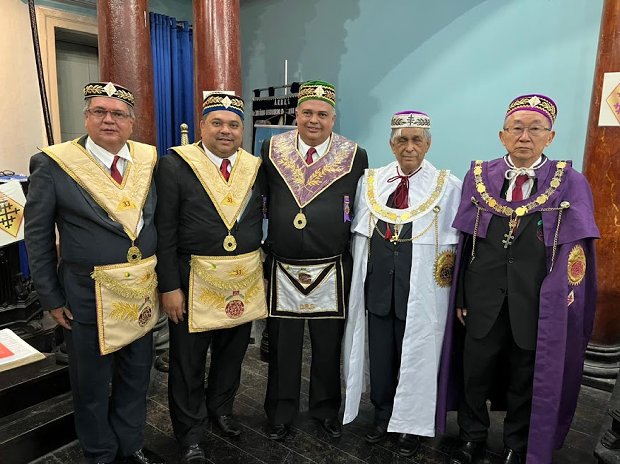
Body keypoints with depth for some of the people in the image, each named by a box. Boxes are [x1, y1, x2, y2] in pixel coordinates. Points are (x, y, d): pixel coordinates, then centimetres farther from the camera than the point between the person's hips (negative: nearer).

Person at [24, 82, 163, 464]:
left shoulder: (149, 159, 0)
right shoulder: (53, 165, -10)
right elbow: (37, 236, -4)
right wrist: (51, 298, -4)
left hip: (142, 290, 4)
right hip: (88, 294, -3)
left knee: (136, 375, 20)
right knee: (92, 382, 16)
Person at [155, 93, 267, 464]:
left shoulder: (255, 167, 3)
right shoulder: (175, 165, -9)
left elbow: (259, 221, 7)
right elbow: (164, 231, -10)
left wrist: (262, 273, 6)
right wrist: (170, 286, -12)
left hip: (245, 280, 4)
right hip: (194, 279, -4)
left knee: (232, 353, 21)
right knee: (188, 361, 11)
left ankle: (221, 409, 47)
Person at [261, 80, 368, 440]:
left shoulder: (355, 157, -2)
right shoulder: (272, 149, 3)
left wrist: (354, 252, -1)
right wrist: (269, 236, 7)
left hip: (332, 271, -1)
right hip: (282, 269, 1)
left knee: (329, 345, 14)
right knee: (282, 345, 13)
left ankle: (327, 409, 37)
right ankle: (281, 413, 33)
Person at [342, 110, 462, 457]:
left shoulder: (448, 187, -3)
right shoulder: (370, 182, 6)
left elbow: (454, 245, -1)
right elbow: (360, 234, 9)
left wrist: (446, 282, -4)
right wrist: (360, 278, 6)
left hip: (422, 288, -2)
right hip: (377, 283, 3)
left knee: (416, 356, 10)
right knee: (380, 354, 14)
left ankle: (413, 424, 32)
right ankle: (383, 415, 36)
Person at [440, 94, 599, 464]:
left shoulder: (571, 184, -4)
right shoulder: (477, 177, 1)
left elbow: (574, 255, -5)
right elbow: (463, 243, 1)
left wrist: (560, 304, -10)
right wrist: (460, 298, 0)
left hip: (538, 305, -1)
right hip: (482, 301, 1)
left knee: (526, 380, 15)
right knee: (475, 374, 12)